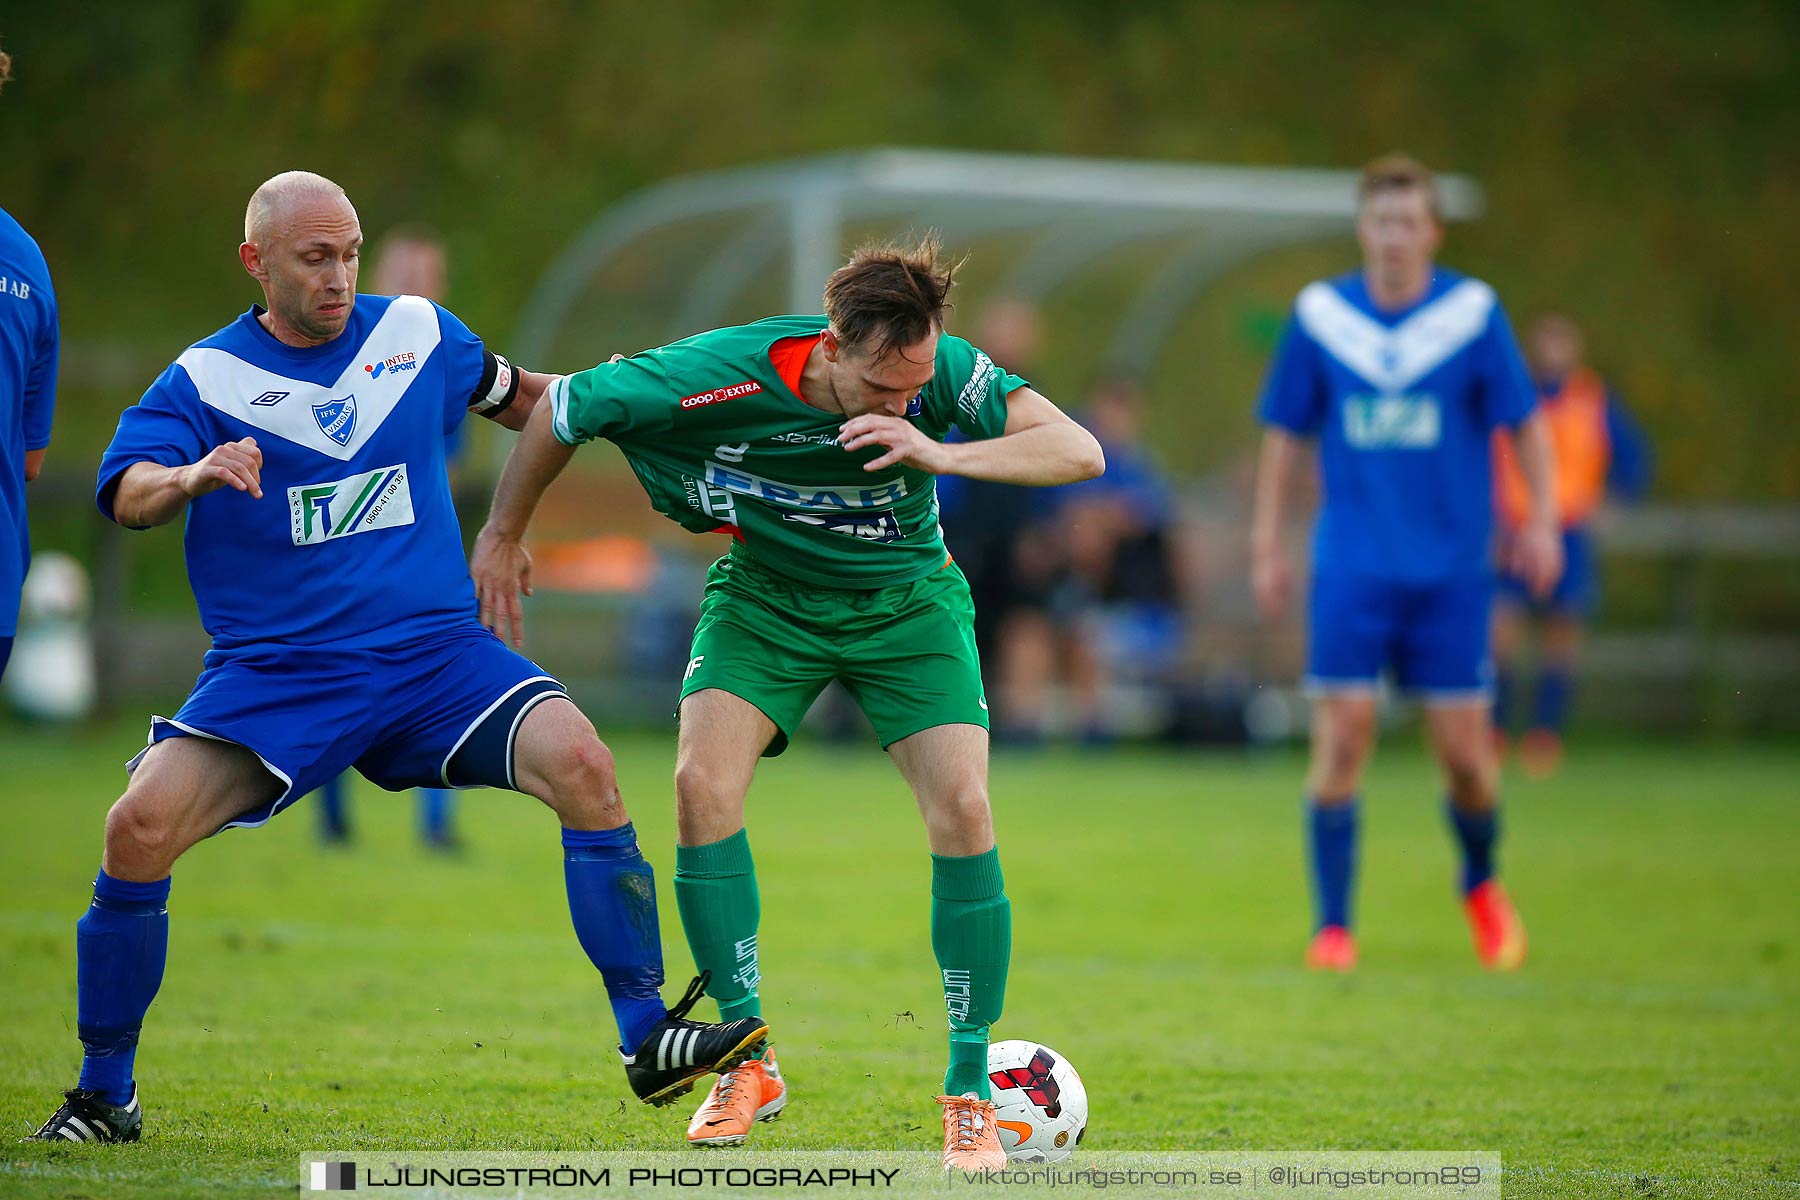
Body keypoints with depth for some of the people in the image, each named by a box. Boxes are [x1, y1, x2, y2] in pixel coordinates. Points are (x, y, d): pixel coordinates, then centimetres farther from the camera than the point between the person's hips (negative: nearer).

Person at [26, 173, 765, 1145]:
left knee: (579, 762, -24)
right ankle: (103, 1093, -4)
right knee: (141, 824, -23)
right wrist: (195, 476, -38)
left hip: (434, 655, 2)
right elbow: (126, 495, -16)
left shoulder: (418, 333, 8)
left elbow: (516, 398, 27)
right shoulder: (205, 379, 0)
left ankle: (646, 1036, -15)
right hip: (272, 677, -2)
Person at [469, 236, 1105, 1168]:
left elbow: (1080, 453, -33)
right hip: (765, 594, 0)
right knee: (702, 782, -22)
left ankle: (969, 1092, -7)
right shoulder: (720, 375, -30)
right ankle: (748, 1061, -7)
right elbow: (561, 408, -15)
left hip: (905, 599, 0)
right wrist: (502, 535, -1)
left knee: (962, 807, -18)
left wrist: (940, 454, -47)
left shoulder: (941, 371, -27)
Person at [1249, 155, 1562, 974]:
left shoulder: (1473, 312, -1)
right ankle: (1333, 927, 1)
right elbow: (1284, 431, 10)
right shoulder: (1320, 314, 2)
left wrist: (1541, 520, -4)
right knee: (1342, 737, -9)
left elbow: (1525, 422, 6)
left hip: (1450, 568, 0)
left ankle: (1481, 885, 30)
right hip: (1352, 566, 0)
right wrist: (1267, 542, 8)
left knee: (1463, 750, 0)